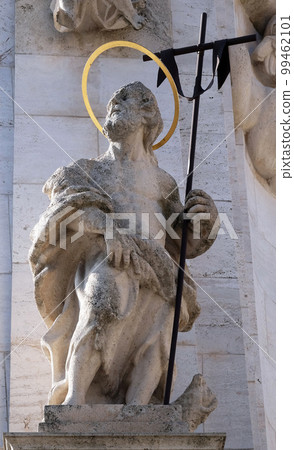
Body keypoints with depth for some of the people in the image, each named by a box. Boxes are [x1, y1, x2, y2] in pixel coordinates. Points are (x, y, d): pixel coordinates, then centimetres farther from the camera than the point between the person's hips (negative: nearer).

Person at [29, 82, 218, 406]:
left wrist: (202, 216, 3)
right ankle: (74, 398, -39)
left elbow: (181, 242, 25)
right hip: (104, 257, -2)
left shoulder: (163, 181, 29)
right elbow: (68, 206, 4)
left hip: (154, 266, 2)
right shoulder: (90, 170, 24)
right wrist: (107, 226, -16)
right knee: (104, 304, -36)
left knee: (157, 330, -27)